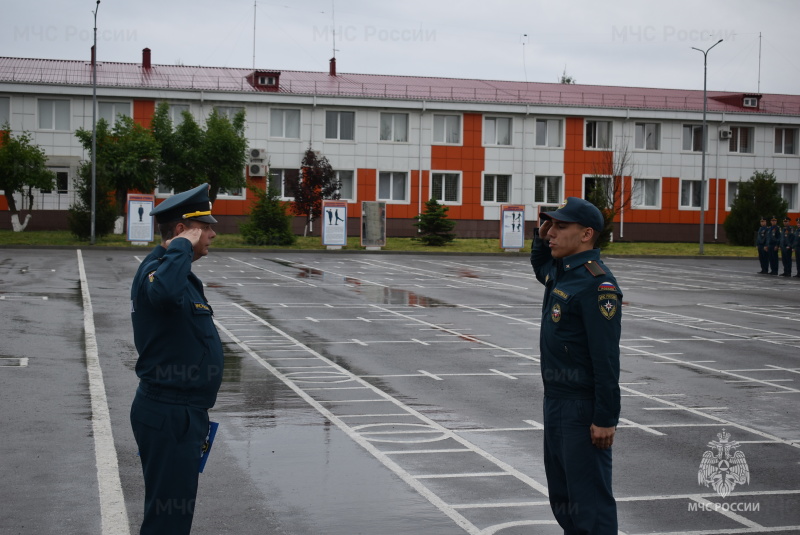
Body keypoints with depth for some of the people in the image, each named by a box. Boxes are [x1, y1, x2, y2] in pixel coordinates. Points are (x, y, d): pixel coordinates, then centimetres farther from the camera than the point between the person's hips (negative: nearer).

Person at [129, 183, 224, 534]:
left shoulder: (178, 271, 17)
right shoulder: (157, 268, -18)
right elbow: (164, 291, -46)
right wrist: (181, 247, -28)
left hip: (182, 413, 11)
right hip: (169, 415, -11)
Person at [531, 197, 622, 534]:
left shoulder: (597, 284, -19)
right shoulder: (560, 271, 9)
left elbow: (607, 357, -22)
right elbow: (541, 270, 36)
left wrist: (606, 418, -23)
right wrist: (541, 240, 14)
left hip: (584, 408, -10)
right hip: (556, 401, 10)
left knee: (590, 498, -4)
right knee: (562, 495, 19)